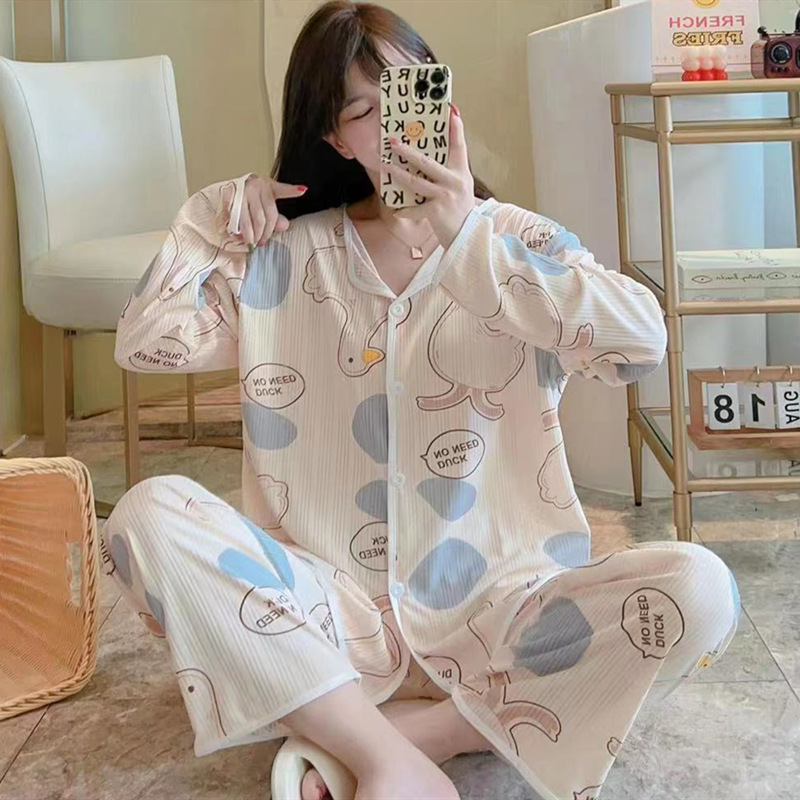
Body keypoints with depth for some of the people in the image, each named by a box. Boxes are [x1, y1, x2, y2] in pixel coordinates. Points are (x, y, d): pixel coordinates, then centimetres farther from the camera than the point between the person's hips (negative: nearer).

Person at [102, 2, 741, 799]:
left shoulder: (513, 239, 1)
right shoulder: (286, 254, 7)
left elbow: (641, 344, -18)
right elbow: (145, 343, 2)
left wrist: (467, 236, -22)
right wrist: (211, 216, -3)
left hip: (497, 607, 0)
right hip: (334, 609, 1)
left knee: (697, 590, -26)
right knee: (148, 515, -22)